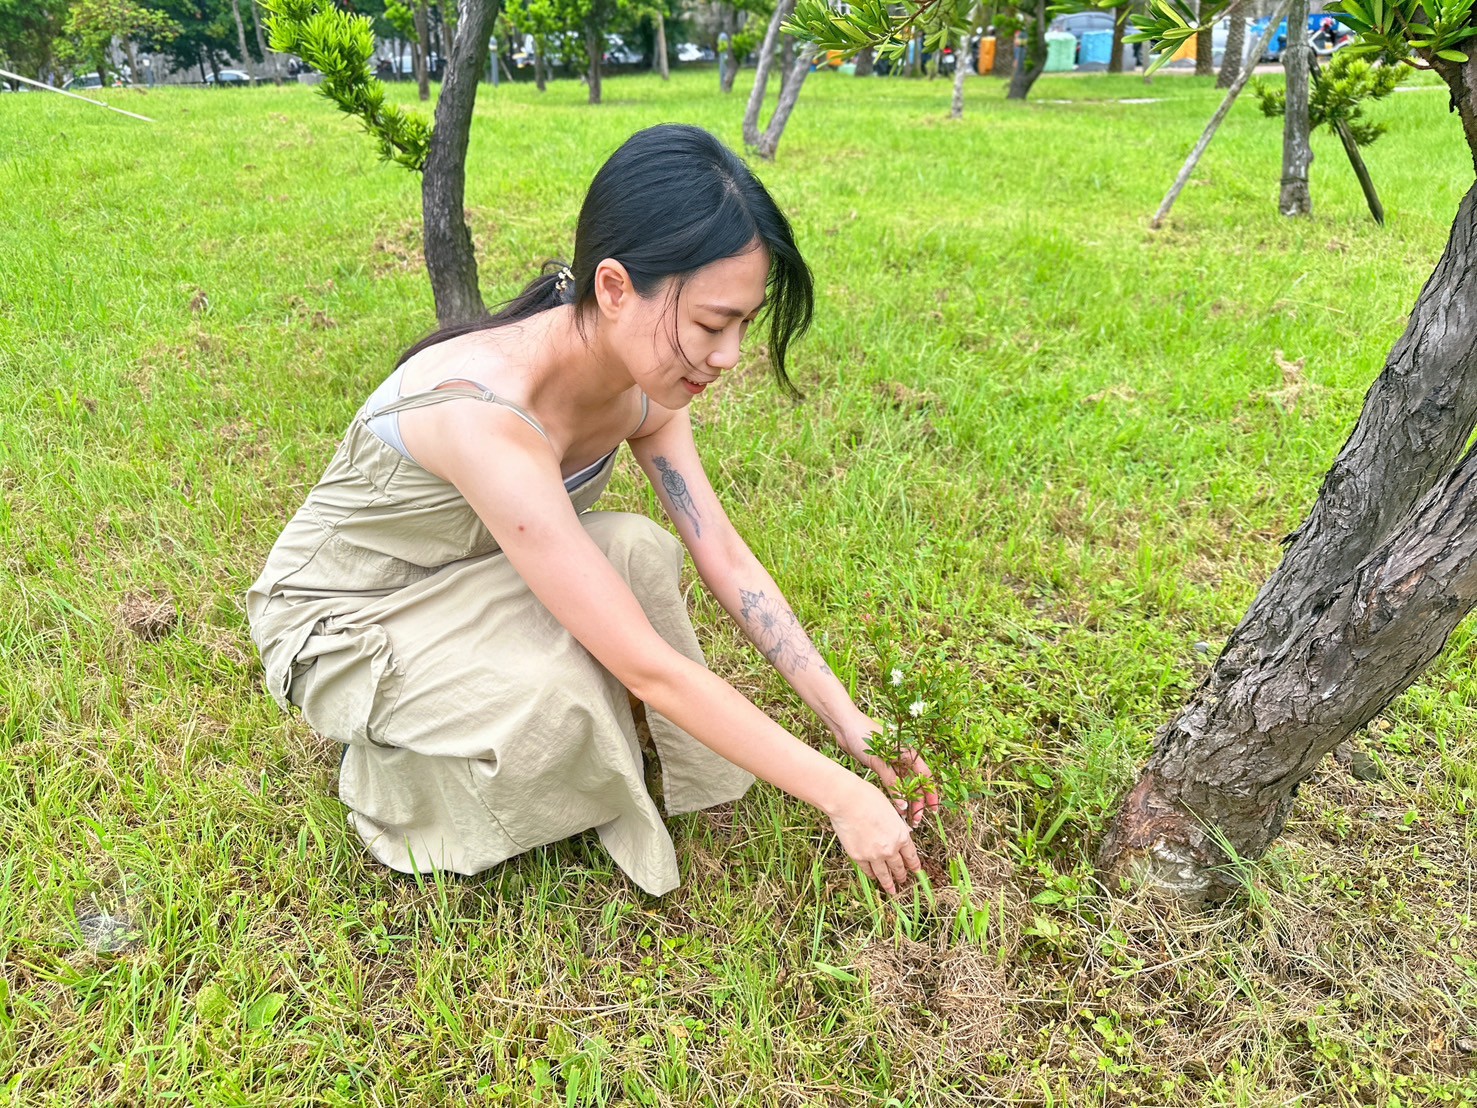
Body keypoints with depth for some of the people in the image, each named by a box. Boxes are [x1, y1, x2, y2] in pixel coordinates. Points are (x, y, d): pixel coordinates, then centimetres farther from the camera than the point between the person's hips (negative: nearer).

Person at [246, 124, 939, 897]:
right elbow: (649, 667, -36)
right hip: (340, 626, -6)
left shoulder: (643, 380, -15)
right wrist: (839, 796, -28)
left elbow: (726, 558, -9)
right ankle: (391, 781, -1)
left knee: (640, 552, -22)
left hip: (466, 585, 6)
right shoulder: (484, 413, -39)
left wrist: (851, 722, -12)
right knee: (554, 693, -33)